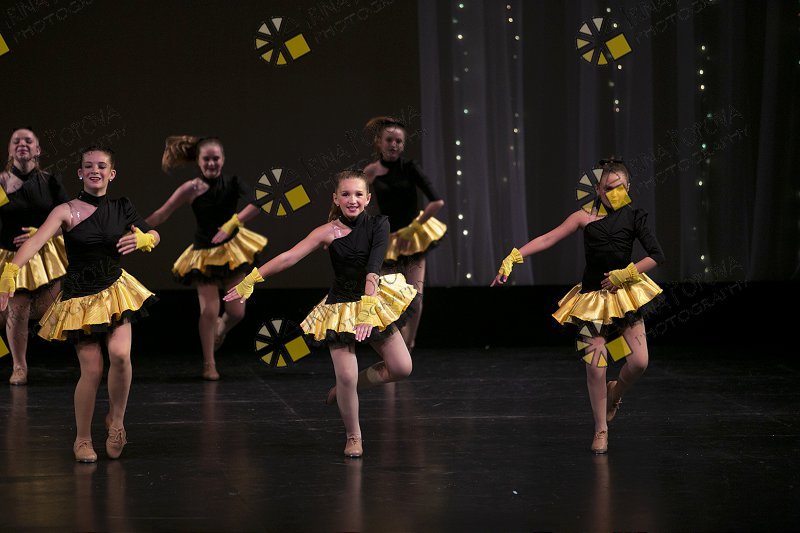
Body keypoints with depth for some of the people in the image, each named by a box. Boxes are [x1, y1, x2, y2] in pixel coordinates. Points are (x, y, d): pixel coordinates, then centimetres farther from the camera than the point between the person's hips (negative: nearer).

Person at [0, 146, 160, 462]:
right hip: (80, 297, -2)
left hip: (115, 292, 2)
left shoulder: (121, 209, 1)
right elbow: (36, 240, -29)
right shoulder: (67, 211, -12)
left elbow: (153, 235, 15)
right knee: (92, 369, -6)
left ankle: (116, 419, 6)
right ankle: (83, 440, 15)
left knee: (120, 354, -20)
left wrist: (143, 240, -11)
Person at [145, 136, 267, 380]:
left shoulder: (232, 183, -11)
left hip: (232, 248, 2)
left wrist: (232, 223, -36)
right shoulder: (191, 189, -14)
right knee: (209, 311, -6)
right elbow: (160, 216, -11)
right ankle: (208, 364, 15)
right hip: (204, 254, -1)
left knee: (236, 312, 0)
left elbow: (257, 203, -28)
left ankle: (220, 330, 39)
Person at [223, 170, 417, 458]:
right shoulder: (328, 231, -13)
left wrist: (368, 306, -35)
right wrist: (251, 279, -20)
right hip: (341, 307, -3)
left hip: (373, 300, 3)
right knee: (346, 377, -12)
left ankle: (345, 389, 23)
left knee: (402, 368, 1)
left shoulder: (378, 225, -10)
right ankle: (353, 437, 10)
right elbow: (289, 257, -16)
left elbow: (373, 268, -23)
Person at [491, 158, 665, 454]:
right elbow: (548, 239, -4)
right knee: (595, 366, -7)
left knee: (638, 361, -11)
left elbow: (656, 255, -1)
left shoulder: (633, 217, 1)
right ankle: (601, 430, 10)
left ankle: (614, 394, 24)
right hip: (592, 297, 0)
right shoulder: (586, 217, 1)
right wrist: (513, 258, -12)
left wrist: (626, 273, -10)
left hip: (623, 294, 0)